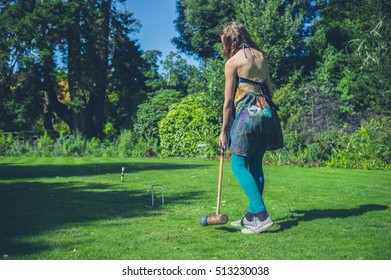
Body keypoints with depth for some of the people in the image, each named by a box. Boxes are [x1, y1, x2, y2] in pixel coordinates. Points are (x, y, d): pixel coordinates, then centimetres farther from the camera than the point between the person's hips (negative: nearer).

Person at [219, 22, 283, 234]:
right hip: (267, 113, 7)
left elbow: (228, 100, -5)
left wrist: (224, 130, 0)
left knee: (239, 165, -1)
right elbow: (270, 90, 16)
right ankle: (252, 216, 16)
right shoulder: (261, 56, 13)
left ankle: (261, 215, -12)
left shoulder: (233, 61, -6)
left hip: (247, 114, -7)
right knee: (256, 165, 11)